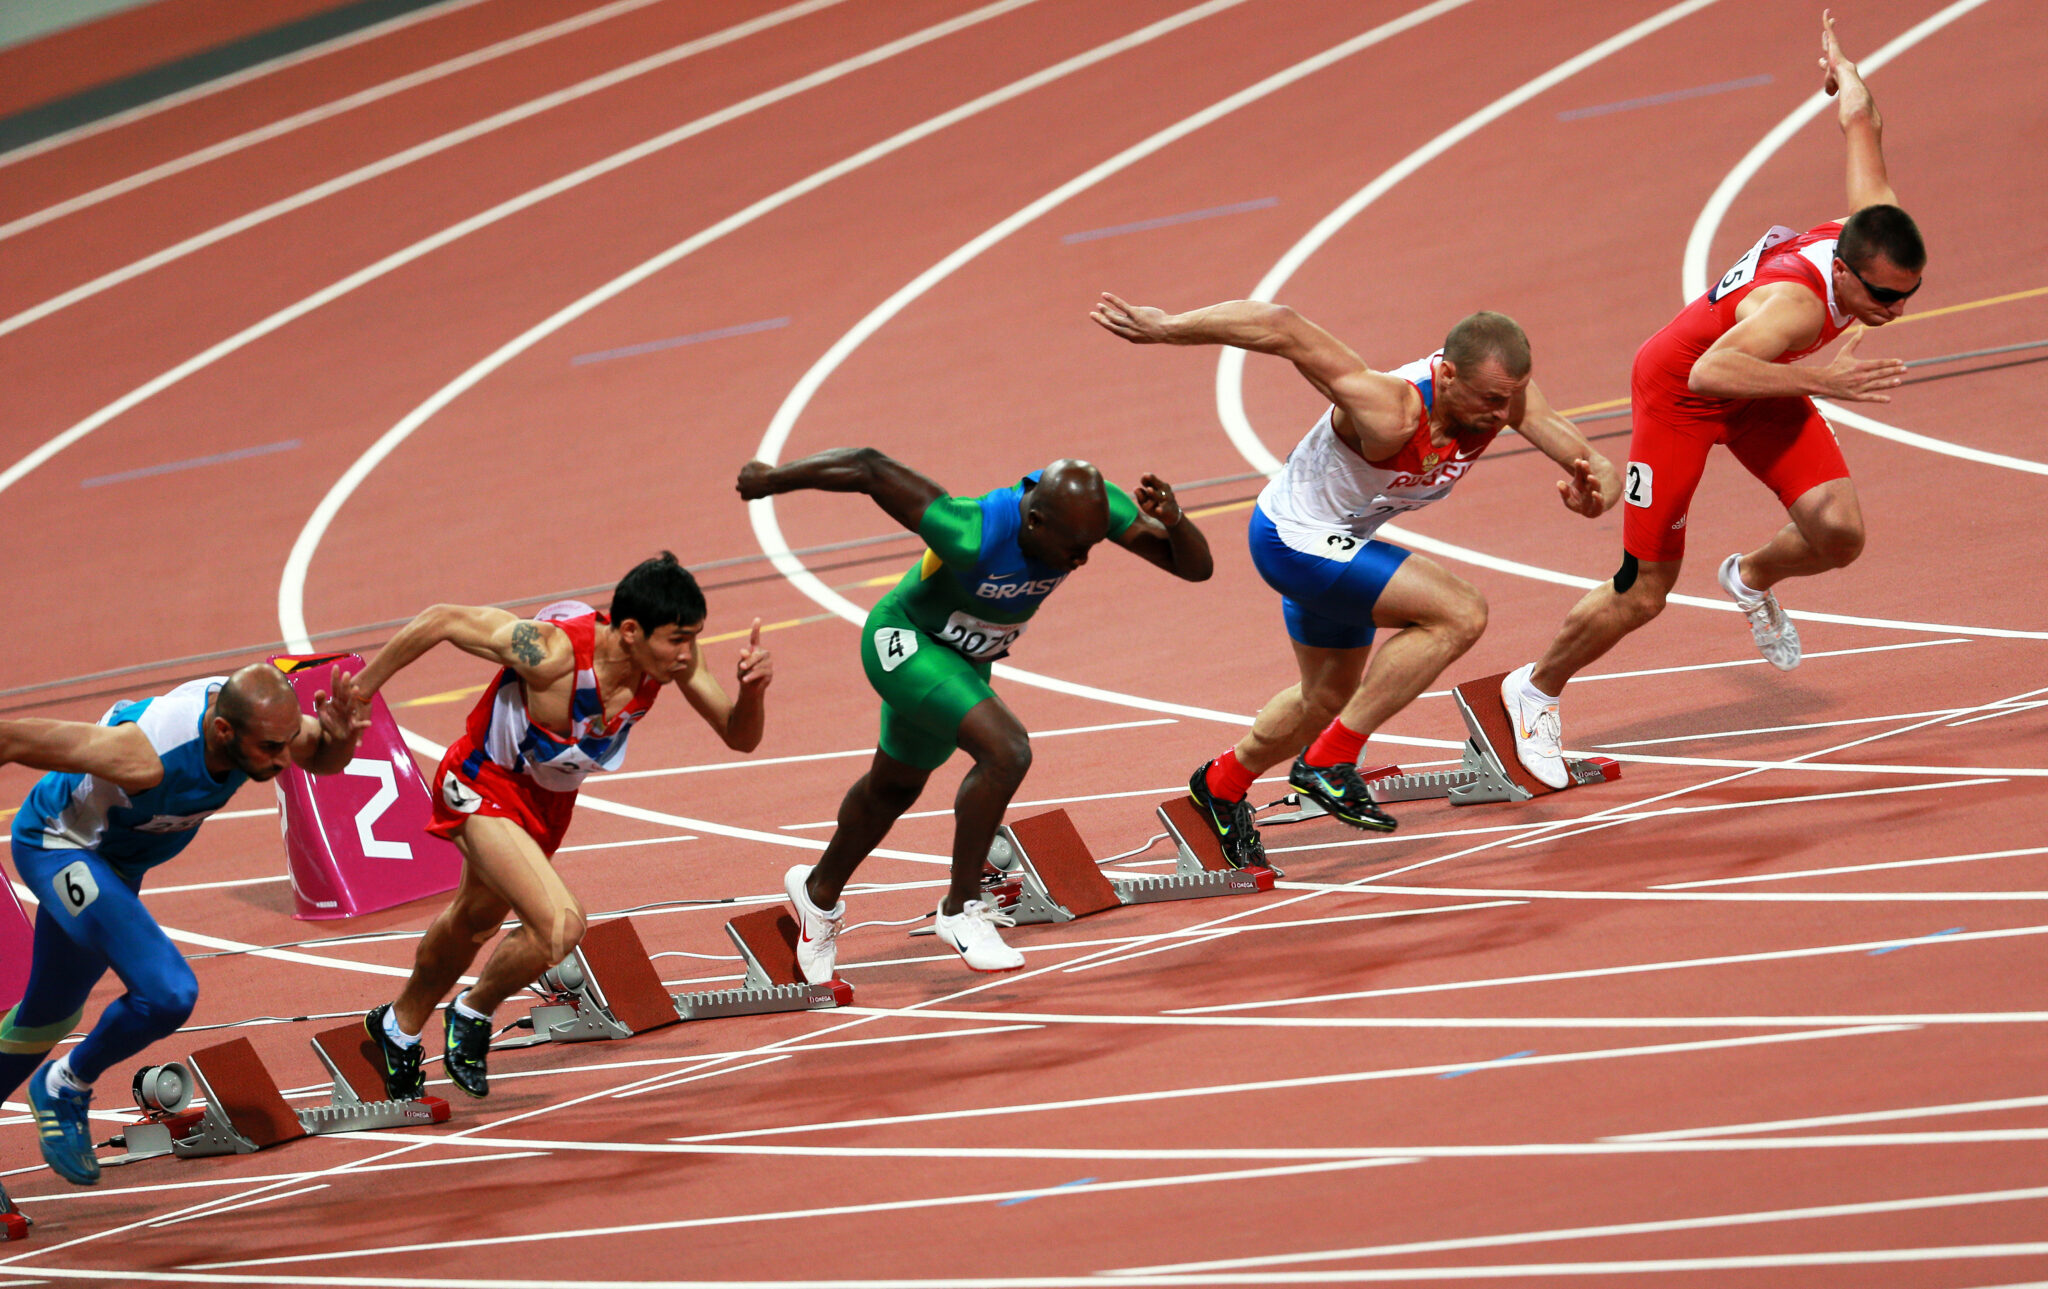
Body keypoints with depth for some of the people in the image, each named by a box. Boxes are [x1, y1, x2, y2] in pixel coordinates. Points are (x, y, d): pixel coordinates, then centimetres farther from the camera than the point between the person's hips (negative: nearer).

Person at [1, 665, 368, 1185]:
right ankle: (67, 1086, 1)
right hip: (57, 844, -8)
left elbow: (322, 760, -1)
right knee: (168, 994, -24)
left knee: (51, 1014, 24)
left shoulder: (255, 715, -21)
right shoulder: (146, 756, -40)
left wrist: (340, 738, -26)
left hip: (116, 862, 8)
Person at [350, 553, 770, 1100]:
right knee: (560, 925, -24)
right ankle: (472, 1013, 6)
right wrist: (355, 695, -19)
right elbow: (441, 621, -28)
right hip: (485, 787, -7)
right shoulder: (551, 652, -39)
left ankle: (401, 1026, 55)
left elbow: (740, 737, -13)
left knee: (477, 918, 27)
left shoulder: (673, 656, -23)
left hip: (552, 796, 7)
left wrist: (752, 690, -36)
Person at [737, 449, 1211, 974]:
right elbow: (869, 468, -33)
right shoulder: (973, 535, -41)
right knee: (1005, 751, -28)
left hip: (963, 660, 7)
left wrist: (1174, 522, -45)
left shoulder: (1092, 505, -25)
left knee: (894, 789, 26)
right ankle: (962, 909, -11)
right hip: (903, 642, -7)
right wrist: (772, 478, -19)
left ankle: (819, 892, 52)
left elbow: (1196, 567, -22)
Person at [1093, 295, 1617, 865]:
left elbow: (1591, 464, -20)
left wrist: (1595, 489, -45)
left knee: (1331, 696, 26)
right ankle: (1330, 760, -13)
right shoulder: (1390, 413, -38)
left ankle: (1221, 786, 52)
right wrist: (1163, 328, -36)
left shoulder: (1503, 390, -19)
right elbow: (1282, 329, -41)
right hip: (1294, 541, -9)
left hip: (1337, 540, 9)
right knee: (1460, 613, -23)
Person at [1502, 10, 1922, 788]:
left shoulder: (1875, 230, -23)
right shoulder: (1796, 300, -42)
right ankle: (1535, 690, 28)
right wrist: (1823, 382, -61)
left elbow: (1859, 117, -5)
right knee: (1643, 593, 1)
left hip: (1756, 383, 7)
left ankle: (1753, 579, 22)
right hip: (1678, 385, -7)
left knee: (1839, 533, -13)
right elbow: (1709, 373, -57)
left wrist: (1844, 73, 18)